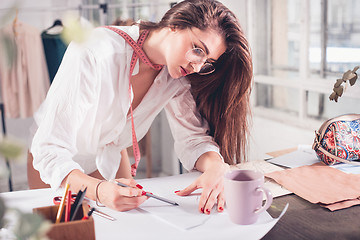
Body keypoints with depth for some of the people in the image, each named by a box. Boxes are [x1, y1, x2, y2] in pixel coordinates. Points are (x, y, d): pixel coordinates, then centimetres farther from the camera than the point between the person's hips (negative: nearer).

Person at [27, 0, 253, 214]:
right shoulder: (94, 55, -39)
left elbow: (192, 136, -18)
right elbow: (50, 150, -40)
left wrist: (216, 167, -41)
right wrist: (100, 190, -57)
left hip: (110, 156, 4)